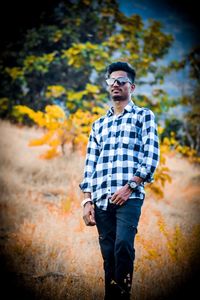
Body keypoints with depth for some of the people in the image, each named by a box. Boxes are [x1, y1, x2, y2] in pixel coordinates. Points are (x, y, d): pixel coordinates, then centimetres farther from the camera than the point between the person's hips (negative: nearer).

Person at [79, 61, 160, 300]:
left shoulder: (144, 116, 10)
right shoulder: (98, 125, 23)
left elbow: (151, 156, -1)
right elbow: (90, 164, 18)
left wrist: (130, 186, -12)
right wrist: (87, 201, 7)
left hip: (129, 196, -4)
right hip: (101, 199, 4)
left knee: (123, 245, -22)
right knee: (109, 254, 2)